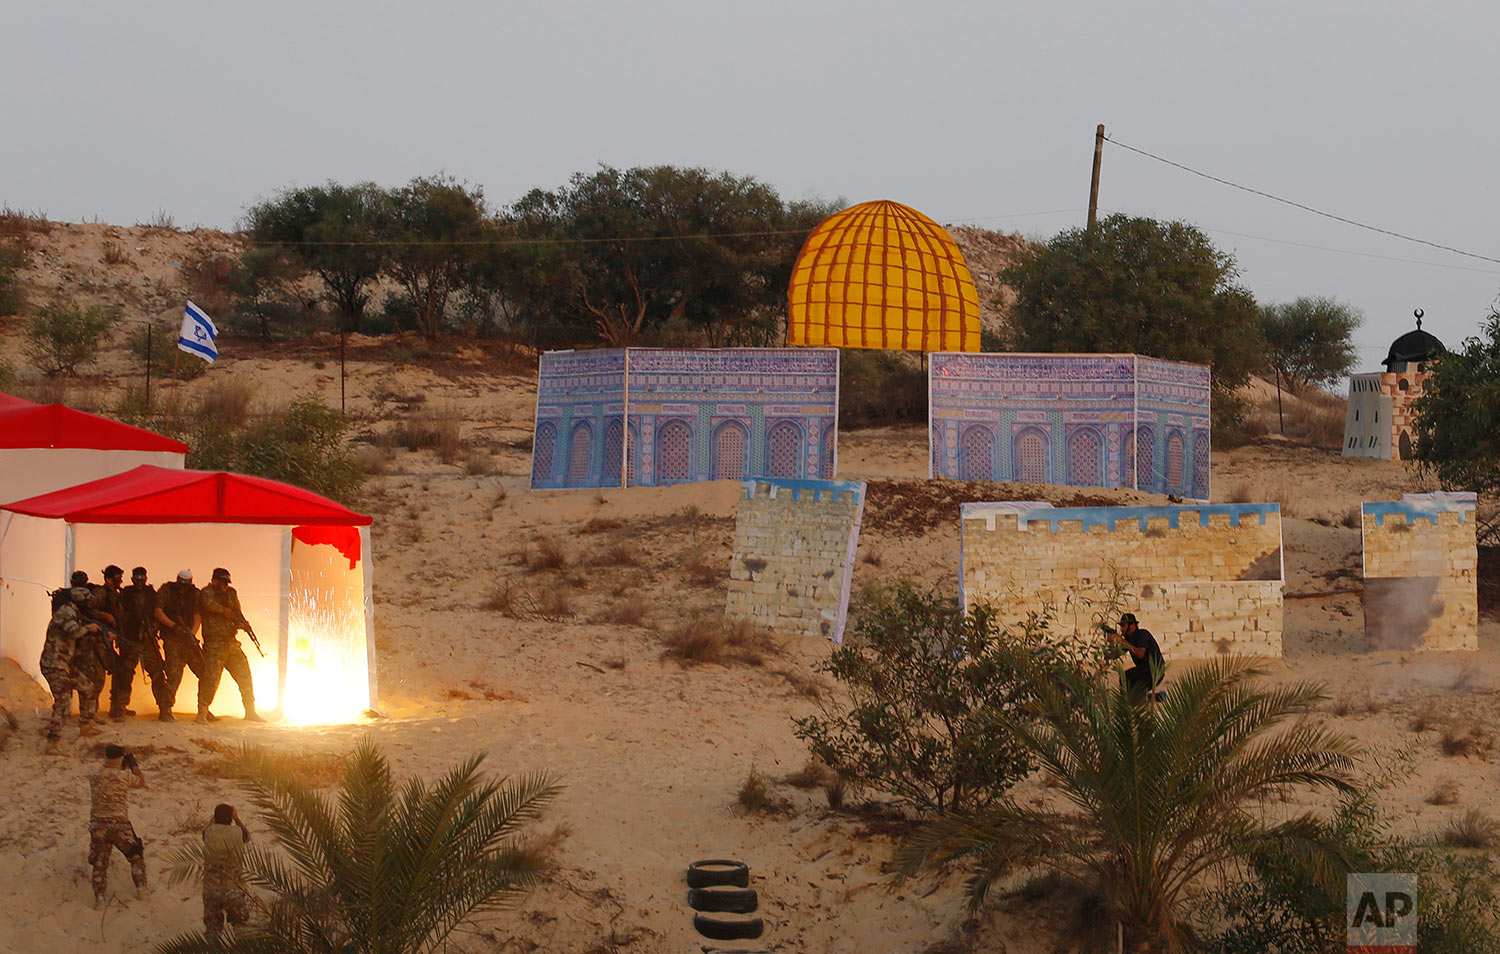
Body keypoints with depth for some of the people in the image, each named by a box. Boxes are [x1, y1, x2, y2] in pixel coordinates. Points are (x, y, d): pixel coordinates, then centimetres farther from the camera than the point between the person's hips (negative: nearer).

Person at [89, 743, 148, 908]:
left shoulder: (94, 775, -1)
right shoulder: (124, 776, -10)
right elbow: (141, 782, 8)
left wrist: (123, 767, 22)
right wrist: (133, 765, 19)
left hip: (98, 825, 2)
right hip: (119, 825, -2)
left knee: (99, 863, 10)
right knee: (136, 856, 19)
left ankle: (99, 897, 4)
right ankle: (141, 888, 20)